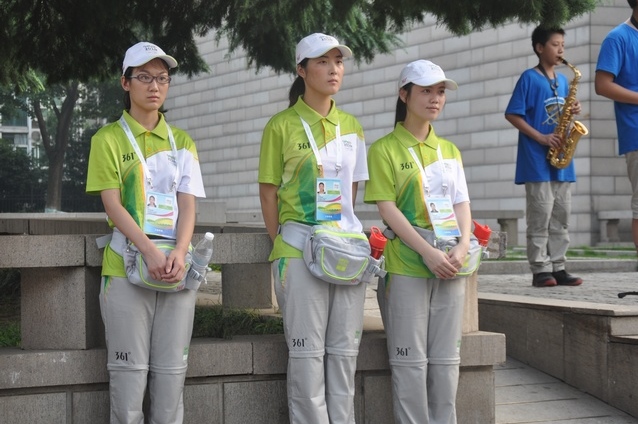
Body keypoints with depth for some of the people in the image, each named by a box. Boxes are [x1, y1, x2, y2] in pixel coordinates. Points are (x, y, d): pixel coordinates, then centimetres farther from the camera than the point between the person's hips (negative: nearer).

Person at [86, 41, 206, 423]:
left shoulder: (181, 141, 14)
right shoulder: (109, 139, 4)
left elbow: (188, 204, 4)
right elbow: (112, 204, -7)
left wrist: (180, 254, -15)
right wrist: (150, 251, -20)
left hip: (176, 268, 3)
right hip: (128, 266, -3)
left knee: (172, 369, 2)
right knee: (130, 368, -3)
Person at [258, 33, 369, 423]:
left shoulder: (351, 126, 12)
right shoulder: (282, 126, -2)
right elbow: (269, 193, 0)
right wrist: (280, 246, -4)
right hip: (300, 251, -4)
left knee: (345, 350, 6)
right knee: (308, 351, -3)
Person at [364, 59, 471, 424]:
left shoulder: (449, 150, 16)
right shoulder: (385, 149, -1)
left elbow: (462, 204, 11)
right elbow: (387, 207, -9)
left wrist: (462, 247, -8)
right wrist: (428, 252, -18)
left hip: (450, 266, 5)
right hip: (406, 265, -5)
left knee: (447, 358, 5)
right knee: (411, 358, -4)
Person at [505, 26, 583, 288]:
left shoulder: (563, 80, 16)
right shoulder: (529, 78, -4)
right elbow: (512, 114, -8)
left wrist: (573, 112, -1)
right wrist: (541, 138, -15)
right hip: (537, 160, -7)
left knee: (561, 216, 6)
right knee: (540, 216, -6)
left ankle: (558, 268, 11)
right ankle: (540, 270, -3)